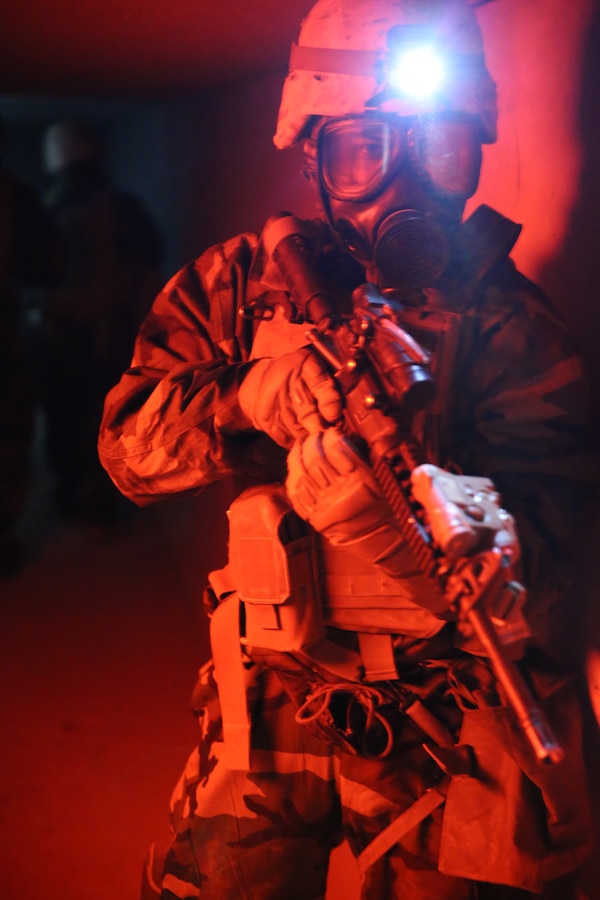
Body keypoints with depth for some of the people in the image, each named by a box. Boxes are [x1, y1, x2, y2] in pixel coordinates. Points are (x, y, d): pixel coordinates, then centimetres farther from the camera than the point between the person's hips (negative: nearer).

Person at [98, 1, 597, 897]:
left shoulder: (506, 313, -4)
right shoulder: (244, 278, 2)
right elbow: (131, 442, -4)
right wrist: (254, 401, -24)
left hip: (444, 726, -1)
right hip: (273, 700, 2)